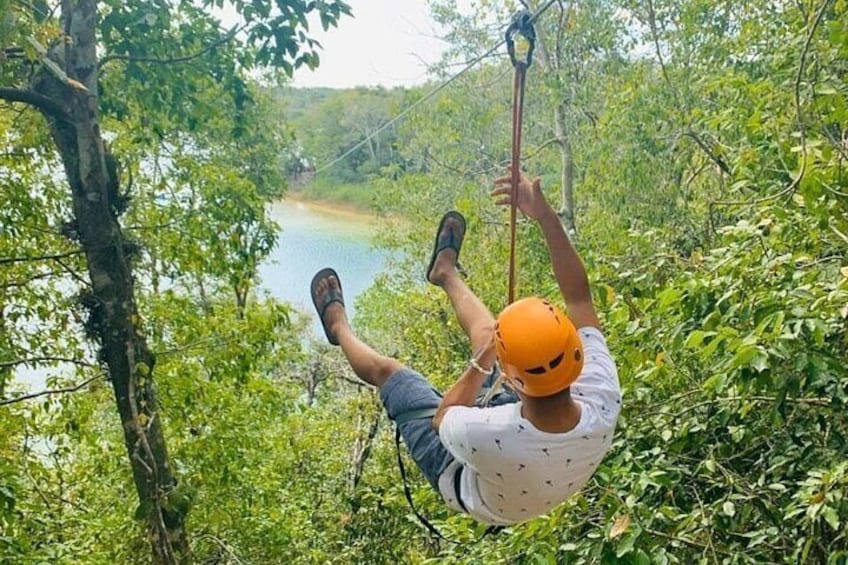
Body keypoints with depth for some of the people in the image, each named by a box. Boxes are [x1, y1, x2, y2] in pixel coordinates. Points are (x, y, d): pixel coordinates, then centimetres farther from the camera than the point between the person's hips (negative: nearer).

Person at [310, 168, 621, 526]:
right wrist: (545, 216, -30)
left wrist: (480, 365, -16)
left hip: (467, 488, -3)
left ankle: (339, 327, 45)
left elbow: (441, 419, -21)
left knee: (386, 370, 11)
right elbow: (578, 296, -27)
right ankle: (445, 273, 45)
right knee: (487, 334, 12)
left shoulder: (485, 437, -48)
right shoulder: (604, 404, -39)